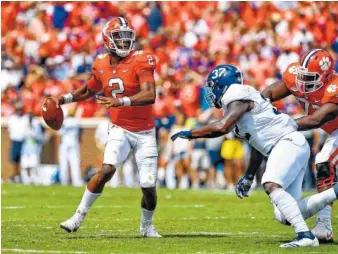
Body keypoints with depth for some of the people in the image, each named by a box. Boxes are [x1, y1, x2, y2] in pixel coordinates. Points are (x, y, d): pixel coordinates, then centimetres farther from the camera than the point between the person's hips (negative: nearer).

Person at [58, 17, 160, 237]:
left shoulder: (140, 61, -14)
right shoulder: (102, 66, 1)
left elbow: (150, 95, -28)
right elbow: (88, 91, 22)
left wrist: (121, 101, -39)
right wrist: (64, 99, 10)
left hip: (144, 132, -2)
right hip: (120, 129, 2)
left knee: (149, 186, -3)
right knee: (107, 170, -22)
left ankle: (147, 225, 25)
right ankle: (79, 216, -12)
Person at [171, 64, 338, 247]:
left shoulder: (239, 97, -8)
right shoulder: (237, 102, 21)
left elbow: (221, 127, -23)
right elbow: (258, 143, 25)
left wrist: (190, 134, -11)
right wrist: (248, 177, 27)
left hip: (289, 143, -9)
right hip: (284, 147, 9)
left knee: (271, 186, -30)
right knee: (286, 216, 2)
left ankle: (305, 235, -37)